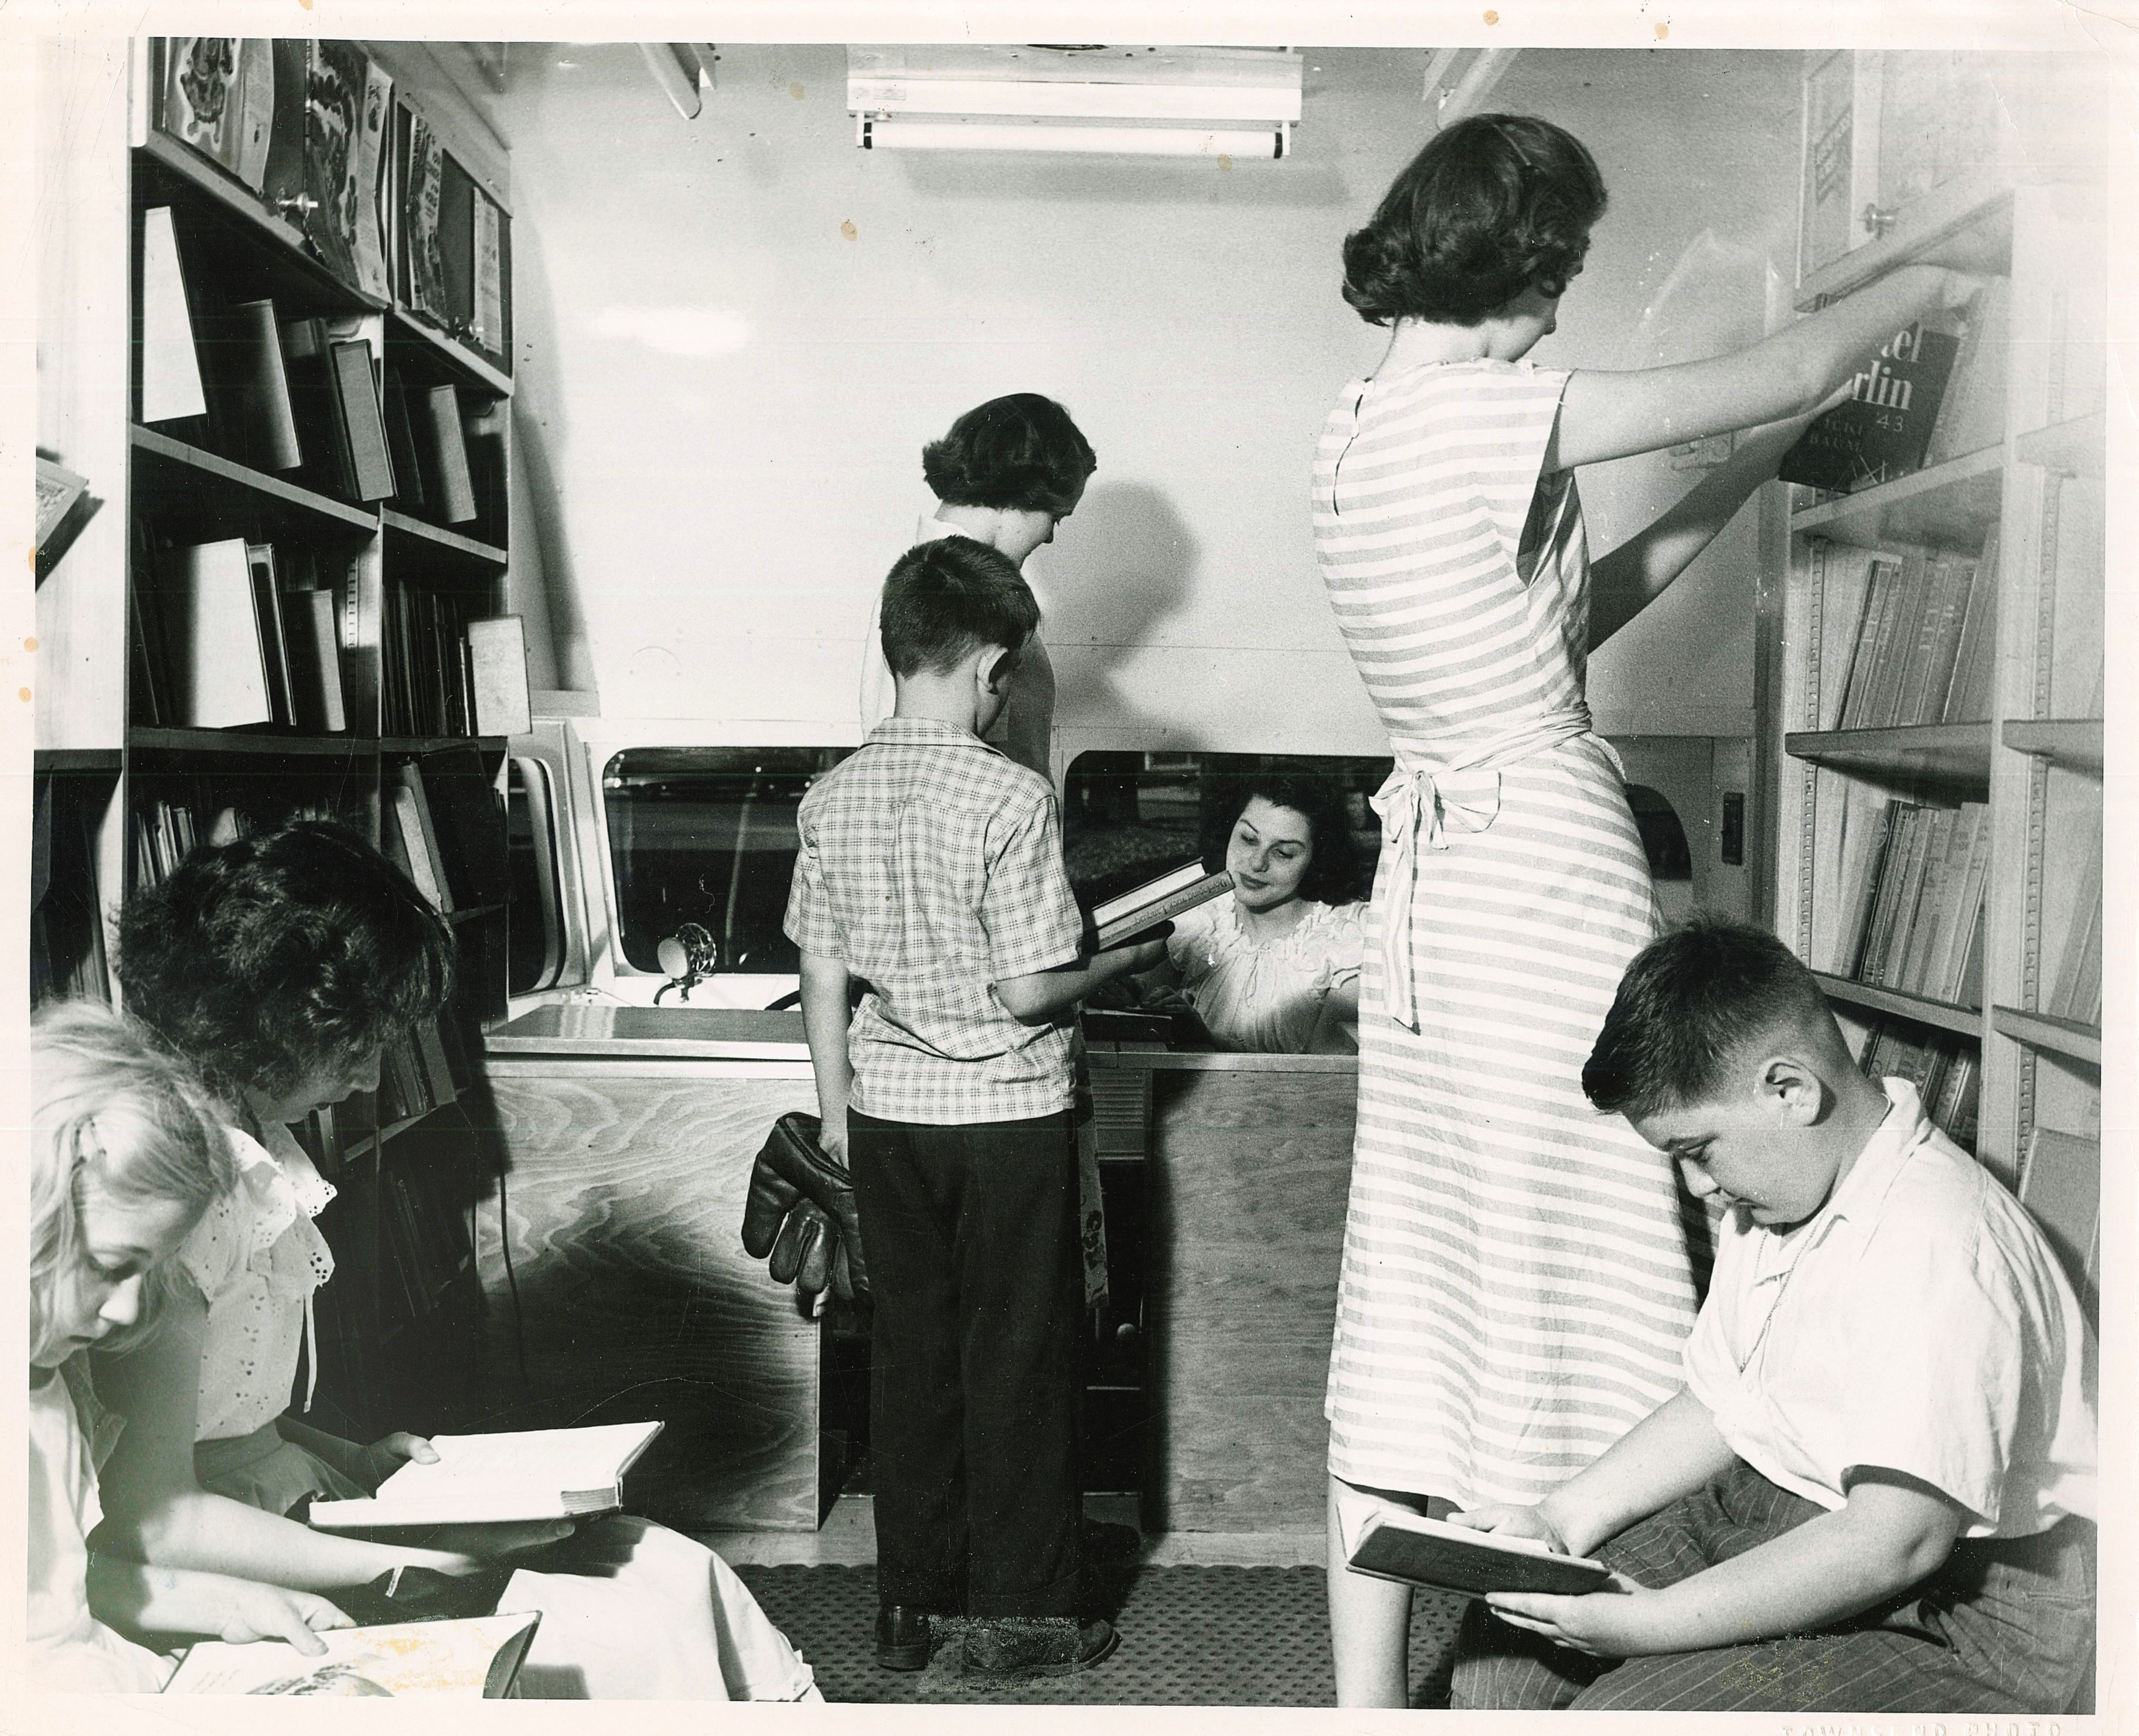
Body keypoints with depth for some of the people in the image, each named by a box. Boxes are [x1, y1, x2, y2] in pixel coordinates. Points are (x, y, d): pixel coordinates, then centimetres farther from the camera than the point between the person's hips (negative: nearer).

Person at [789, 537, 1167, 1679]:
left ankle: (907, 1603, 27)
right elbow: (1029, 992, -18)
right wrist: (1124, 962, 0)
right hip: (1005, 1114, -5)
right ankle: (1018, 1615, 20)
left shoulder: (833, 799, -1)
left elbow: (823, 975, 4)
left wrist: (838, 1108, 15)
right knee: (1019, 1363, 8)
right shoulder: (1009, 797, -18)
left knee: (910, 1351, 16)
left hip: (888, 1112, 5)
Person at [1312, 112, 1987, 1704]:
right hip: (1548, 871, -9)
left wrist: (1751, 479, 17)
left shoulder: (1362, 425, 10)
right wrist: (1928, 283, 14)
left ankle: (1369, 1692, 25)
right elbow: (1787, 373, -6)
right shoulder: (1488, 412, -16)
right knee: (1562, 1279, 4)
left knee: (1415, 1300, 13)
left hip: (1437, 871, 9)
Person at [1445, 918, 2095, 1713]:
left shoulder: (1938, 1248, -26)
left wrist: (1650, 1625, -27)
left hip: (1962, 1621, -9)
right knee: (1506, 1638, 2)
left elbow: (1900, 1539, -31)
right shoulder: (1777, 1188, 6)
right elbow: (1718, 1403, 14)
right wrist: (1562, 1520, 2)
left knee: (1623, 1709, -24)